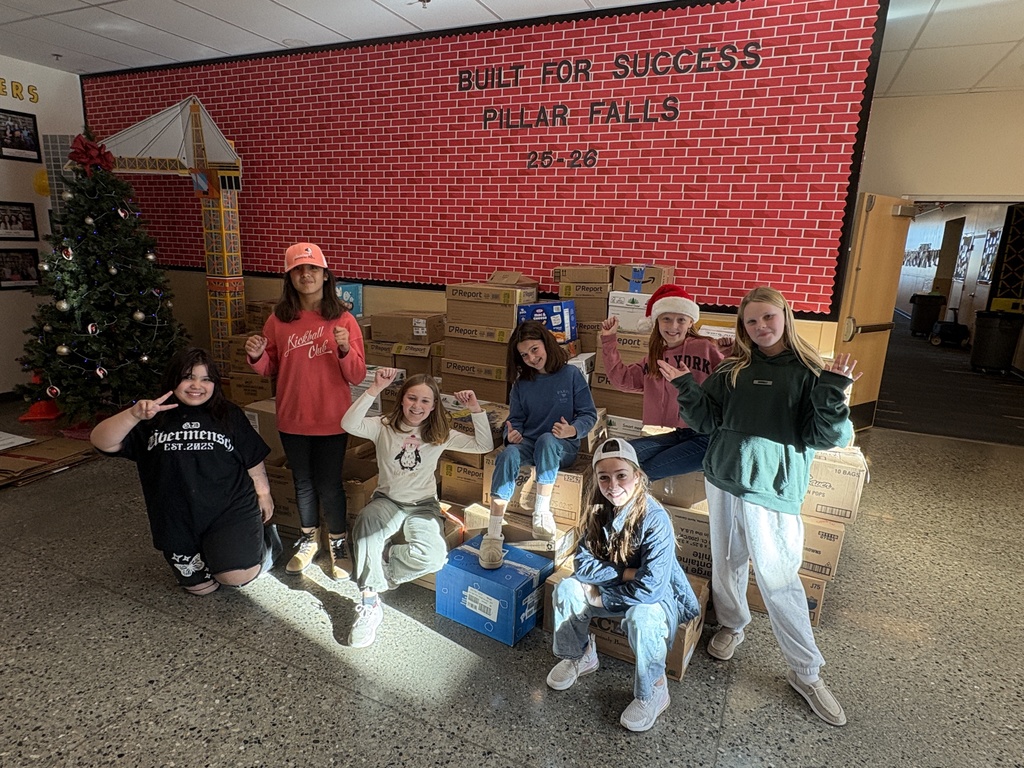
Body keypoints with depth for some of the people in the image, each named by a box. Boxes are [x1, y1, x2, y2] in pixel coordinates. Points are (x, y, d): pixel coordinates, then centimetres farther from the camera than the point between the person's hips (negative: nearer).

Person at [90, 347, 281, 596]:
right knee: (200, 587, 13)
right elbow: (101, 441, -13)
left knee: (236, 576, -17)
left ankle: (264, 539, 14)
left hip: (230, 510, -2)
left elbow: (253, 459, 8)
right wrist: (134, 414, -29)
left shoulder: (229, 415, 2)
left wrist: (263, 492, 9)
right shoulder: (153, 419, 0)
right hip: (178, 521, 2)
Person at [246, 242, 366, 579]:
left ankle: (339, 543, 31)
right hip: (292, 419, 3)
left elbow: (357, 377, -10)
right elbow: (271, 369, 9)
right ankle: (309, 539, 40)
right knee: (303, 482, 17)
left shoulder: (343, 319, -9)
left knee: (329, 484, 8)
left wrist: (345, 348, -28)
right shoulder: (278, 320, -2)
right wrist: (257, 356, -12)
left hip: (331, 420, -3)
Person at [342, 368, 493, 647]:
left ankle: (382, 558, 0)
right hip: (387, 500, 0)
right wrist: (375, 389, -34)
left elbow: (484, 446, -6)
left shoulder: (440, 435, 0)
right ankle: (369, 603, -23)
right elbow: (349, 425, -25)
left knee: (434, 557, -29)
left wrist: (476, 409, -18)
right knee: (365, 524, -38)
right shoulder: (384, 426, -4)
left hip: (423, 505, 1)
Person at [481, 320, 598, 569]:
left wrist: (572, 430, -24)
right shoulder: (521, 383, 8)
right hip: (529, 444, 3)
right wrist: (512, 434, -14)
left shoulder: (571, 375, -3)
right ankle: (493, 534, -33)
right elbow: (516, 419, 10)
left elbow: (589, 414, -4)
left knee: (546, 440, -38)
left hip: (562, 447, -2)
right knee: (508, 455, -32)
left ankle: (542, 512, -23)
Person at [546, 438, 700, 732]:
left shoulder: (655, 520, -31)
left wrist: (600, 596, -22)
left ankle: (653, 692, -8)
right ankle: (579, 656, 12)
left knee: (641, 617, -36)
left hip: (660, 596, -5)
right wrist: (624, 573, -25)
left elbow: (648, 588, -33)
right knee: (566, 589, -14)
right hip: (621, 590, 6)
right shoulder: (600, 511, -13)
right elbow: (583, 563, -11)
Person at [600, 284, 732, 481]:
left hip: (704, 437, -6)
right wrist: (608, 341, 6)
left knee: (645, 472, -13)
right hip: (674, 435, 6)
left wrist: (731, 358, -32)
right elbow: (622, 379, 9)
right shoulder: (655, 356, 11)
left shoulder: (706, 348, -9)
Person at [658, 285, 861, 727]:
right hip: (723, 482, 4)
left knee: (778, 579, 1)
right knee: (726, 563, 17)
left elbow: (826, 437, -9)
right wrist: (687, 389, -9)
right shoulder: (733, 371, 5)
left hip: (773, 491, -4)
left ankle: (806, 673, 19)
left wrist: (833, 396, -25)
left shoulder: (808, 372, -4)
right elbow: (707, 421, 5)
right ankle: (732, 625, 43)